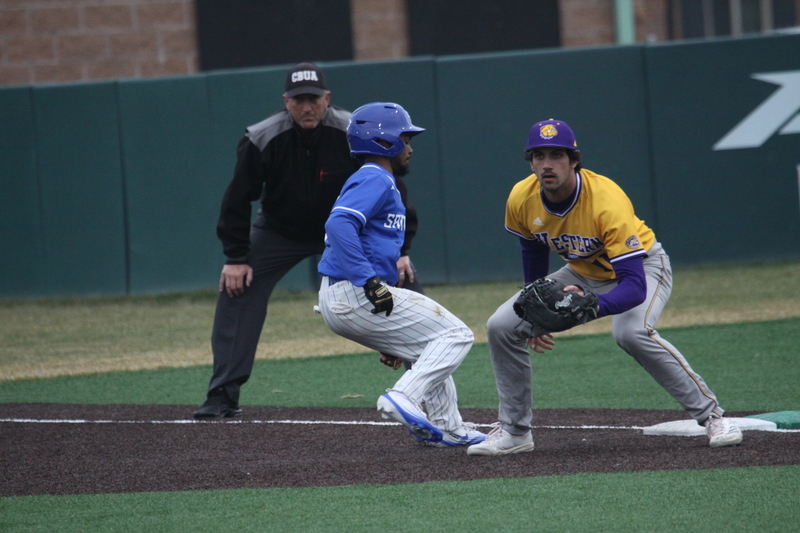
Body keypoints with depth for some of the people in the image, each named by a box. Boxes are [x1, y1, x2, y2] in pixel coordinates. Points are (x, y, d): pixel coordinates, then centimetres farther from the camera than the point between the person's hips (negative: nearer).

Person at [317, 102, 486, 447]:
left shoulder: (372, 181, 23)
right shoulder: (376, 180, -9)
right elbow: (338, 225, -25)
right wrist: (370, 282, -29)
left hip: (337, 300, 10)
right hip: (355, 297, -10)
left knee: (430, 347, 24)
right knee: (455, 336, -8)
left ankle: (447, 427, 21)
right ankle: (404, 399, -22)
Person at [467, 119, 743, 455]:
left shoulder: (607, 201, -37)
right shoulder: (521, 200, -19)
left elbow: (635, 286, -42)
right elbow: (533, 253, 5)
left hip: (642, 265, -6)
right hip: (583, 273, 6)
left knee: (632, 332, -36)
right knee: (501, 326, -6)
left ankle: (710, 416, -22)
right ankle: (514, 431, 9)